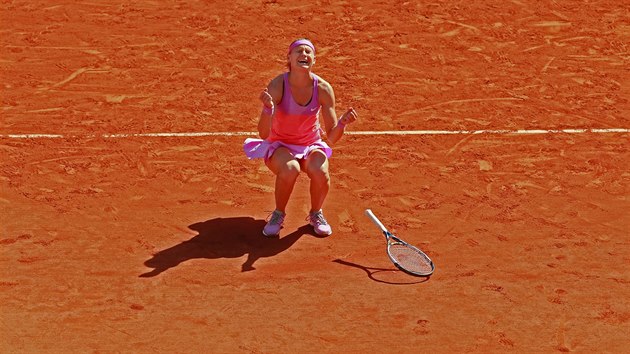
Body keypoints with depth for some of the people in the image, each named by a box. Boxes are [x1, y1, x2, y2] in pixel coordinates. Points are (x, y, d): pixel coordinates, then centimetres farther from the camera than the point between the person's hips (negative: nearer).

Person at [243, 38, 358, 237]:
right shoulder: (277, 85, -21)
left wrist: (342, 123, -32)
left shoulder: (323, 88, -15)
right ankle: (278, 214, -5)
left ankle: (316, 213, 2)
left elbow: (331, 138, -11)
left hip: (311, 145, 2)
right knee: (290, 169, -35)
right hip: (280, 145, -2)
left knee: (321, 173, -30)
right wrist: (269, 109, -44)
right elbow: (263, 134, -26)